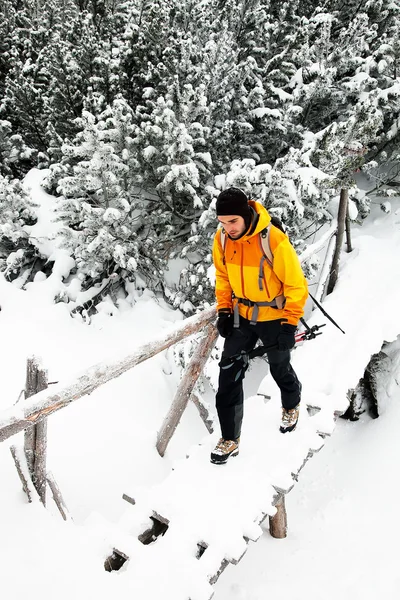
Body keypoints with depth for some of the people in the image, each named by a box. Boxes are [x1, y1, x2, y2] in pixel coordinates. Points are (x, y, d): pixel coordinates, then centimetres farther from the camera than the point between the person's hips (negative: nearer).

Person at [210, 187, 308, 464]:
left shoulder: (274, 240, -27)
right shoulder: (222, 239, -11)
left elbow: (296, 285, -17)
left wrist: (289, 323, -16)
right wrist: (224, 310, 1)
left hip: (274, 316, -4)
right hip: (241, 315, 4)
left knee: (280, 368, 17)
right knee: (229, 372, -2)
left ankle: (292, 404, 51)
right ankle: (230, 438, 11)